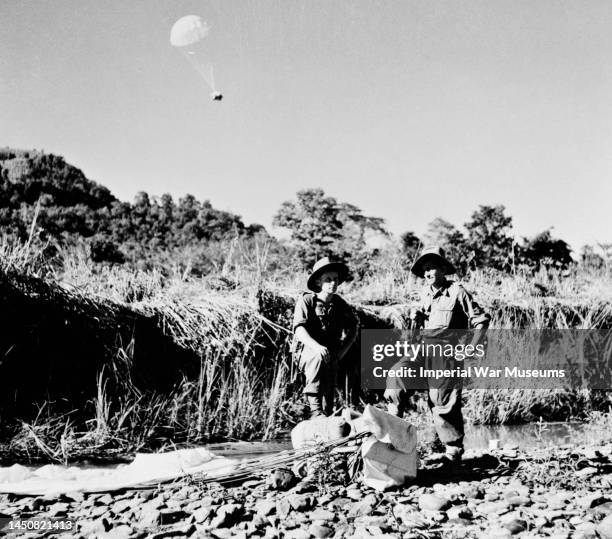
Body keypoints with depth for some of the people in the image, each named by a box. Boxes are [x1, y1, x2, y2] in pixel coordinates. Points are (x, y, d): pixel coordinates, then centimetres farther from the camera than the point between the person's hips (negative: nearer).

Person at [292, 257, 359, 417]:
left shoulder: (340, 304, 8)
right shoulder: (306, 300, -5)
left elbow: (352, 331, 10)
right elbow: (299, 329, -17)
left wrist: (340, 353, -6)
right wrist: (316, 346, -35)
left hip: (331, 355, 4)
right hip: (307, 351, -4)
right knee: (319, 357, -35)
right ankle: (315, 409, -37)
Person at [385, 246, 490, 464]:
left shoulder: (457, 292, -6)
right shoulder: (426, 294, 14)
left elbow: (481, 321, -3)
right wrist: (416, 317, 6)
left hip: (446, 353, -5)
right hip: (423, 348, 6)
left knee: (443, 402, -3)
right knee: (397, 374, -18)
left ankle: (453, 449, 16)